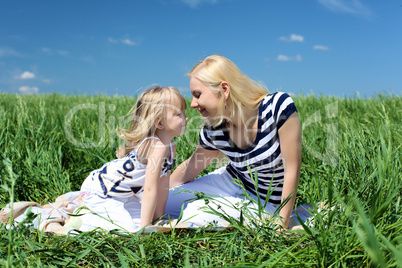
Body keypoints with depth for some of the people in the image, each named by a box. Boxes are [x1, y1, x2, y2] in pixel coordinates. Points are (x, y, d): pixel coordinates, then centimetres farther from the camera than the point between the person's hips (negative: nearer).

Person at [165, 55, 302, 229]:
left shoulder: (278, 106, -29)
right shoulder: (214, 131, -15)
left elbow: (292, 170, -24)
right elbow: (191, 167, 4)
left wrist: (282, 225, -21)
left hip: (264, 201, -4)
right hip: (232, 182, 5)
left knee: (195, 213, -24)